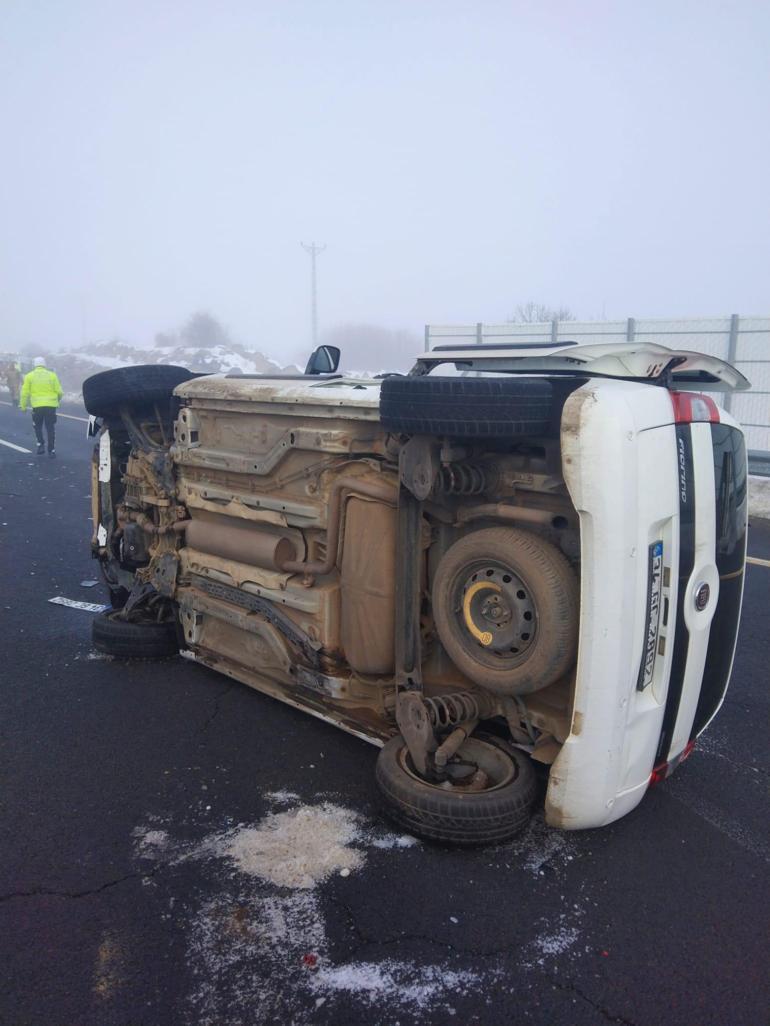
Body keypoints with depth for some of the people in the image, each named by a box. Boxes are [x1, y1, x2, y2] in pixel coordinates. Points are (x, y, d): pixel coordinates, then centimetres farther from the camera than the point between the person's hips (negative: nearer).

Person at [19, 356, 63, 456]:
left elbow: (25, 393, -1)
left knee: (38, 427, 18)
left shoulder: (29, 376, 3)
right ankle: (52, 450, 6)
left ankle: (41, 445, 6)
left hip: (37, 406, 0)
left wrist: (23, 406, 8)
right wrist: (57, 400, 21)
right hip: (51, 405, 0)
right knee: (50, 428, 7)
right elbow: (59, 391, 1)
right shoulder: (52, 375, 3)